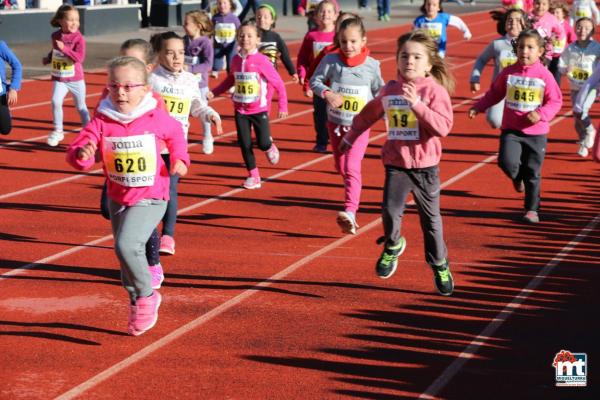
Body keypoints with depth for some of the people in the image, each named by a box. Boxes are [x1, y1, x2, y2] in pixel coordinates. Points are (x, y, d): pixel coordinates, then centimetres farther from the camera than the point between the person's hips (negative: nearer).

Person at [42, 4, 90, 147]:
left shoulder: (78, 38, -15)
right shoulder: (55, 36, 0)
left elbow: (80, 58, -26)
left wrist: (65, 48, -32)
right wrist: (47, 59, 5)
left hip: (76, 79, -3)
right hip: (59, 78, 3)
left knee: (81, 106, 11)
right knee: (55, 101, -18)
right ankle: (58, 131, -5)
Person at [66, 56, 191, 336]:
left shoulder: (156, 119, -10)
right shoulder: (101, 122, -9)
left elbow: (175, 134, 13)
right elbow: (75, 153, -17)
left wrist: (179, 160, 3)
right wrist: (81, 153, -38)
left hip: (150, 199, -4)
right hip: (117, 199, 4)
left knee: (126, 245, -26)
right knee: (126, 255, 17)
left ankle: (146, 296, -2)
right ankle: (137, 303, 42)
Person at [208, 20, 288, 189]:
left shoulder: (261, 61, -14)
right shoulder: (236, 60, 0)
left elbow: (278, 83, -10)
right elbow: (230, 80, 17)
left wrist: (283, 107, -10)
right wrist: (214, 92, 7)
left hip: (259, 110, -4)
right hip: (240, 110, 4)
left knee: (263, 144, -5)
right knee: (245, 144, 4)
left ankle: (270, 147, 32)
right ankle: (253, 177, 17)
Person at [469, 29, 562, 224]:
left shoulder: (544, 75, -7)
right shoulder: (508, 72, 0)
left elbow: (555, 101, -4)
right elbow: (495, 93, 13)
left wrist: (541, 114, -20)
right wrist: (479, 106, 5)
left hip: (536, 132, -1)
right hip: (511, 129, 1)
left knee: (532, 173, 5)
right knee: (507, 161, -18)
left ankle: (532, 209, 21)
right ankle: (517, 178, 19)